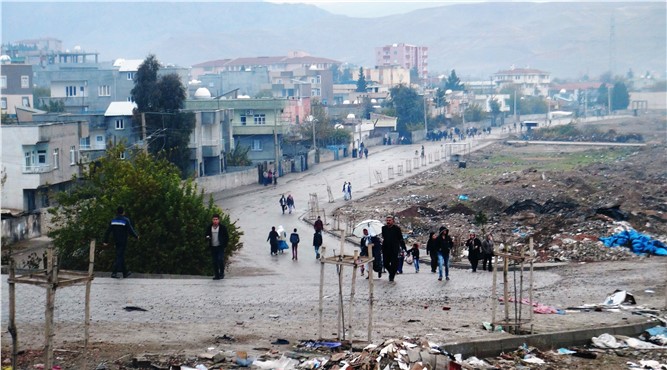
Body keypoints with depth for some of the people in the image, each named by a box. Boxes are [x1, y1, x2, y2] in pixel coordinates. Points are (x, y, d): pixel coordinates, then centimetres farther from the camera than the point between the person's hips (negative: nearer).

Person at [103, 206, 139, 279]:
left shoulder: (113, 220, 2)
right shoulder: (126, 220, -12)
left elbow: (108, 231, 2)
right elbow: (131, 231, -13)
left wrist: (105, 241, 6)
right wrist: (136, 236, 4)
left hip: (116, 241, 6)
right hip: (123, 242, -6)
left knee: (121, 256, 16)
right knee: (119, 257, -5)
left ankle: (125, 272, 25)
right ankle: (114, 273, -13)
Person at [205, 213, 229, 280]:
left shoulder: (222, 228, -3)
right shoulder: (209, 228, 3)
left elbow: (227, 237, 3)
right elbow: (206, 234, 15)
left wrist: (224, 244, -4)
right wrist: (207, 237, -8)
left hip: (220, 247, -3)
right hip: (213, 247, 3)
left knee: (220, 260, -15)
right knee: (215, 262, 5)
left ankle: (222, 273, 4)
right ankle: (216, 275, 12)